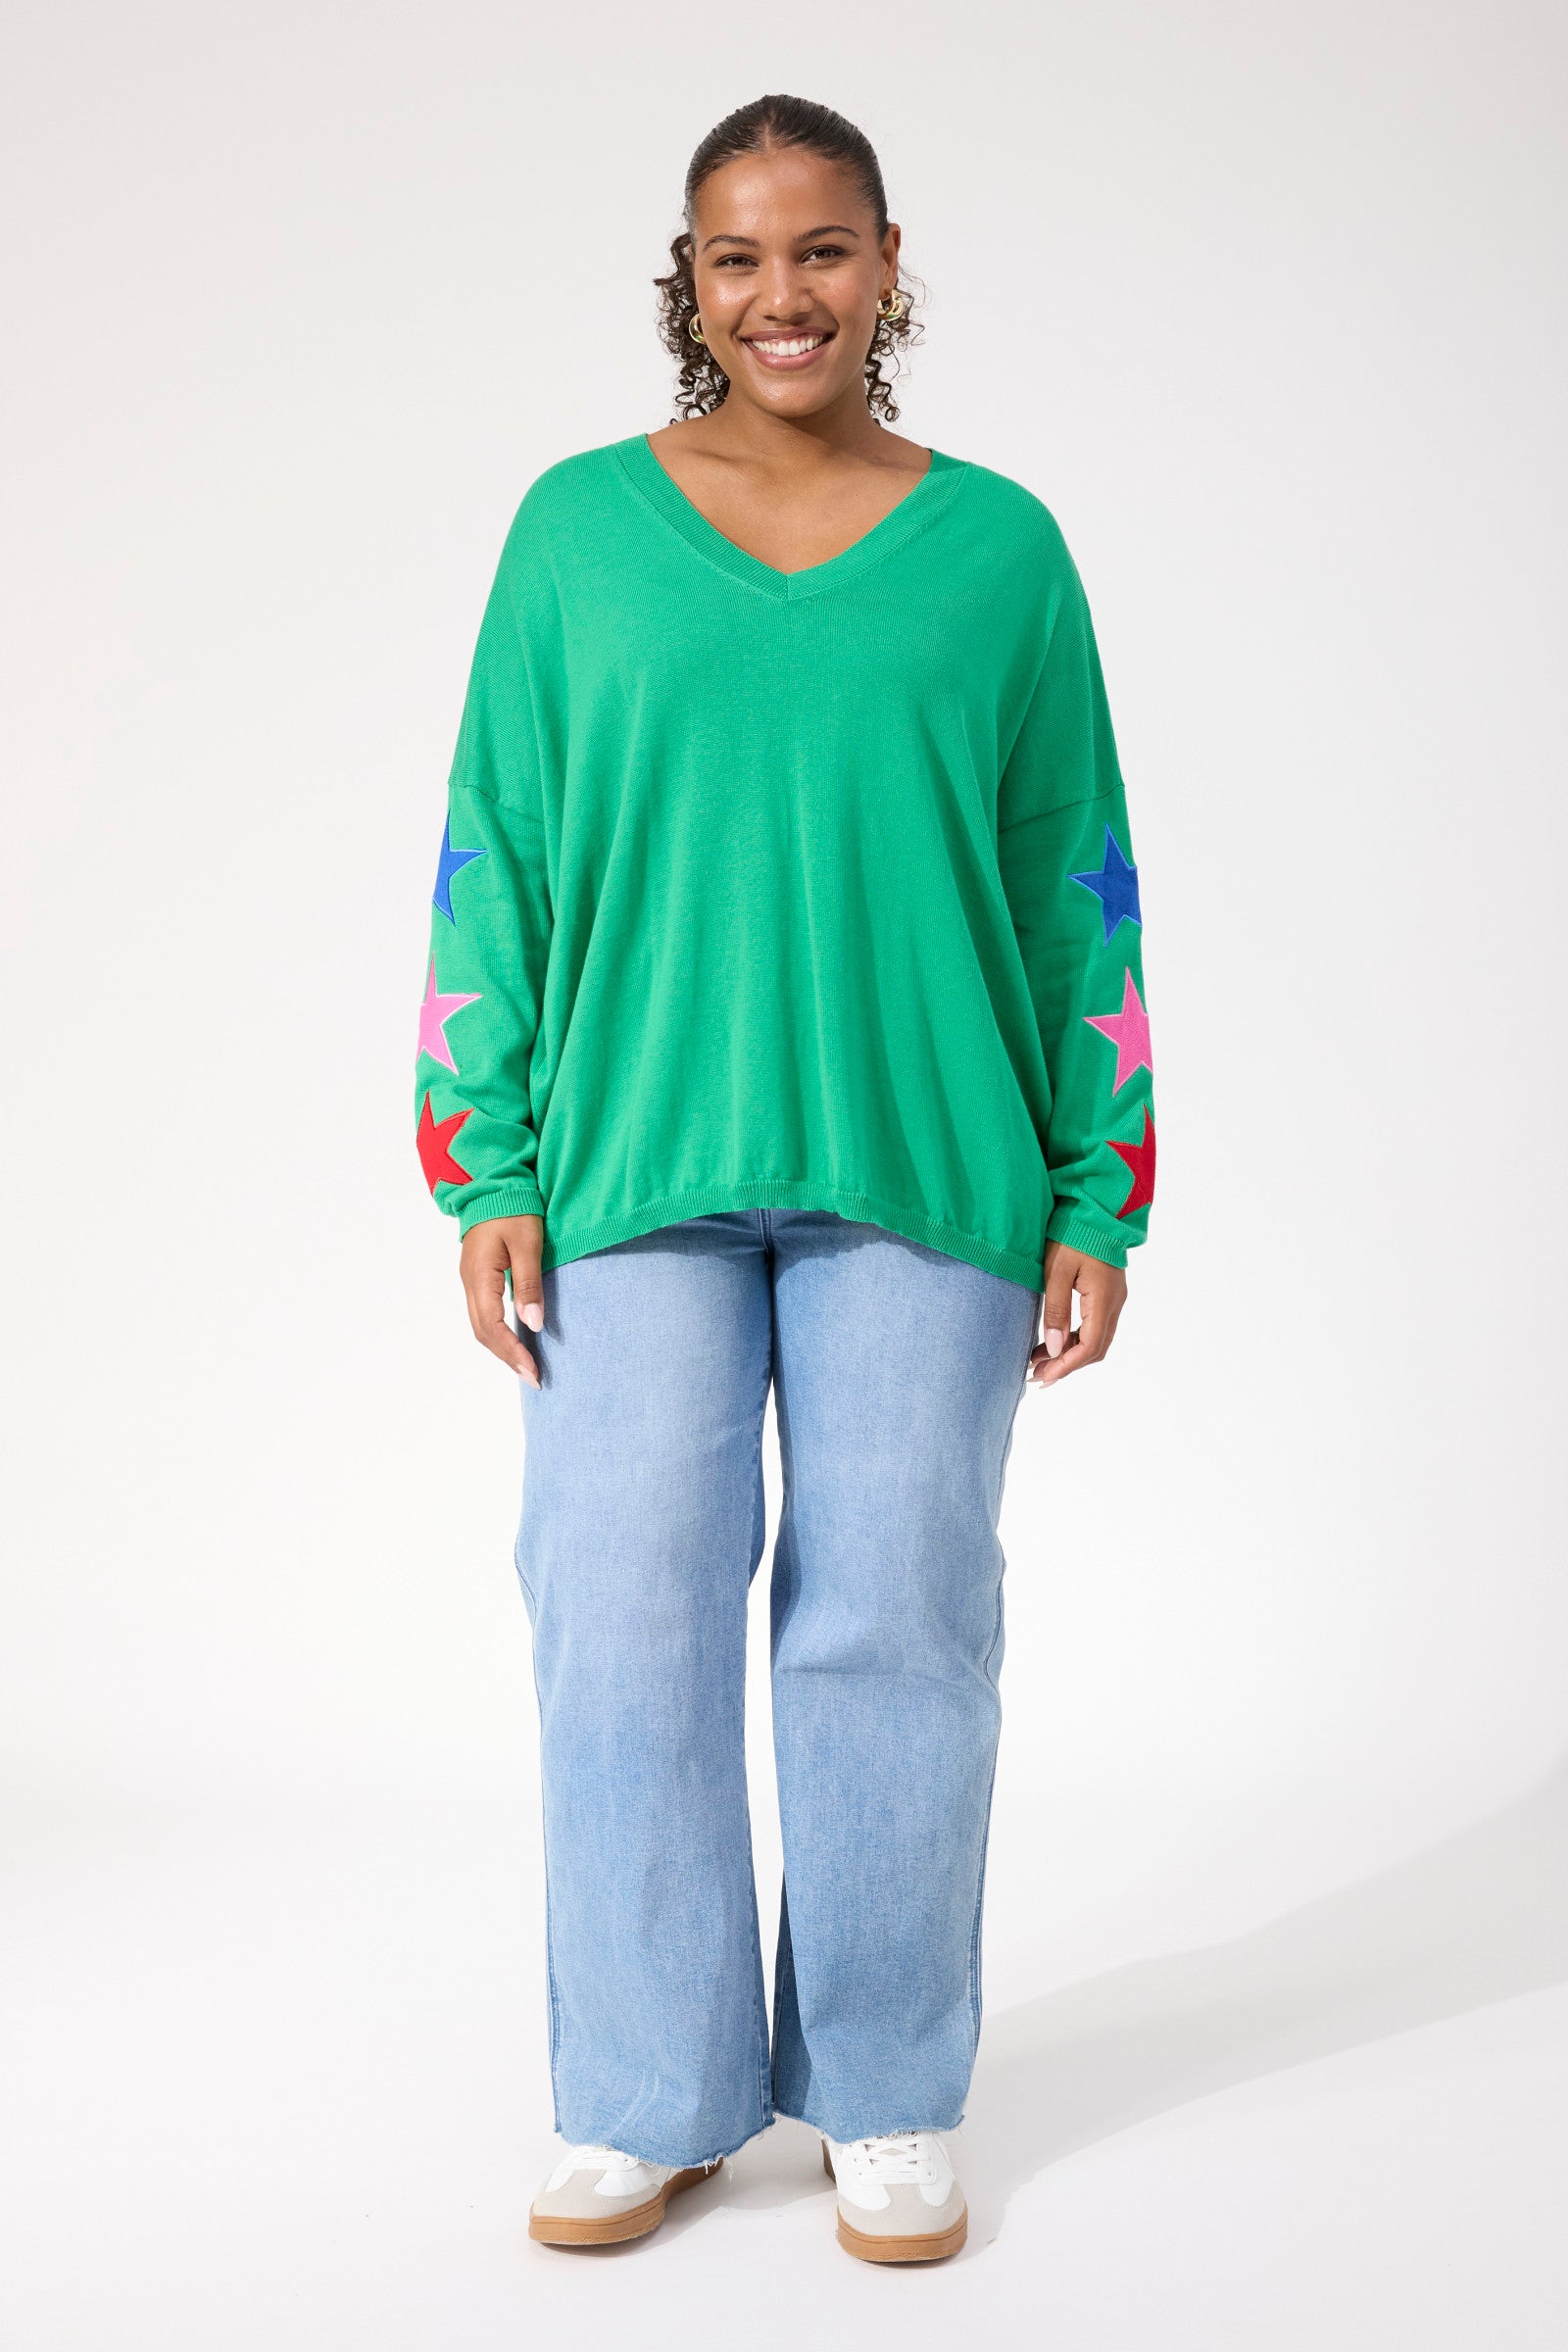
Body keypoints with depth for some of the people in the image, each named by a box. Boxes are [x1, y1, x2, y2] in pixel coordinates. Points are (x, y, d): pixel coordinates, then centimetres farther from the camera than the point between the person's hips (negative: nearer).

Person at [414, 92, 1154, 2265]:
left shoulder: (996, 544, 8)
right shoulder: (581, 526, 8)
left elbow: (1081, 886, 9)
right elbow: (493, 861, 7)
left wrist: (1100, 1199, 4)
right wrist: (489, 1171, 0)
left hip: (920, 1166, 0)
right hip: (635, 1166, 0)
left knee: (895, 1618, 3)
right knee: (628, 1616, 0)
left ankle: (889, 2104, 18)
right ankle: (651, 2100, 15)